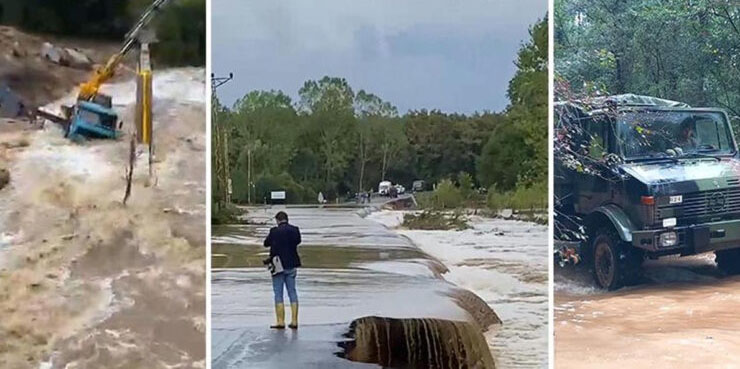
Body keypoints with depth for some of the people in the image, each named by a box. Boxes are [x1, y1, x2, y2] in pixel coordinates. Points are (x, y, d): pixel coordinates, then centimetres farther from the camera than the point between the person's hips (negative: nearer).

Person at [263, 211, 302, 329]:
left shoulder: (275, 231, -13)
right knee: (292, 292, 10)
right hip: (291, 266, 4)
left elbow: (266, 243, -1)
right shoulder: (295, 230, -3)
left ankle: (280, 322, 1)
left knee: (278, 294, 3)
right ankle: (294, 321, 8)